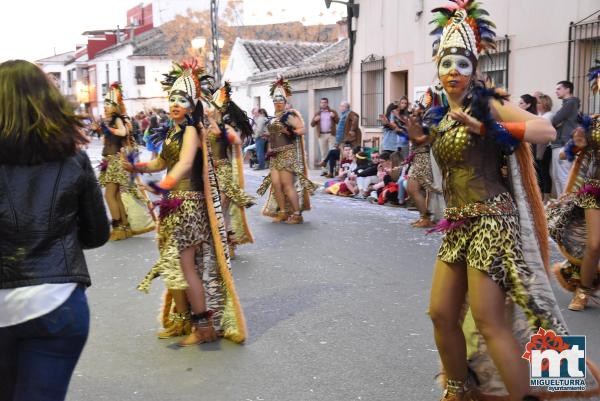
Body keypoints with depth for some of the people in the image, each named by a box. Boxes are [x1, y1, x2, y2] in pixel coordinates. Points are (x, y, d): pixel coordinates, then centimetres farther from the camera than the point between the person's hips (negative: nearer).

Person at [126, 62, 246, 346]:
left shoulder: (191, 130, -12)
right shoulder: (173, 131, 15)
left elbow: (185, 163, -29)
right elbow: (161, 162, 21)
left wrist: (165, 184, -44)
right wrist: (137, 167, 4)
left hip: (188, 203, -9)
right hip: (173, 204, 9)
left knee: (185, 265, -7)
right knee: (172, 264, 14)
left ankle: (204, 325, 3)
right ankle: (181, 320, 27)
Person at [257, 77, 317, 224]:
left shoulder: (289, 115, -8)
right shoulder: (273, 118, 16)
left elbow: (302, 129, -19)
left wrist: (291, 132, -32)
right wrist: (269, 148, 18)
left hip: (288, 154, -8)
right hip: (275, 155, 8)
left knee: (287, 184, -9)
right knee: (275, 183, 3)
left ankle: (297, 214, -2)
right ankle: (282, 212, 14)